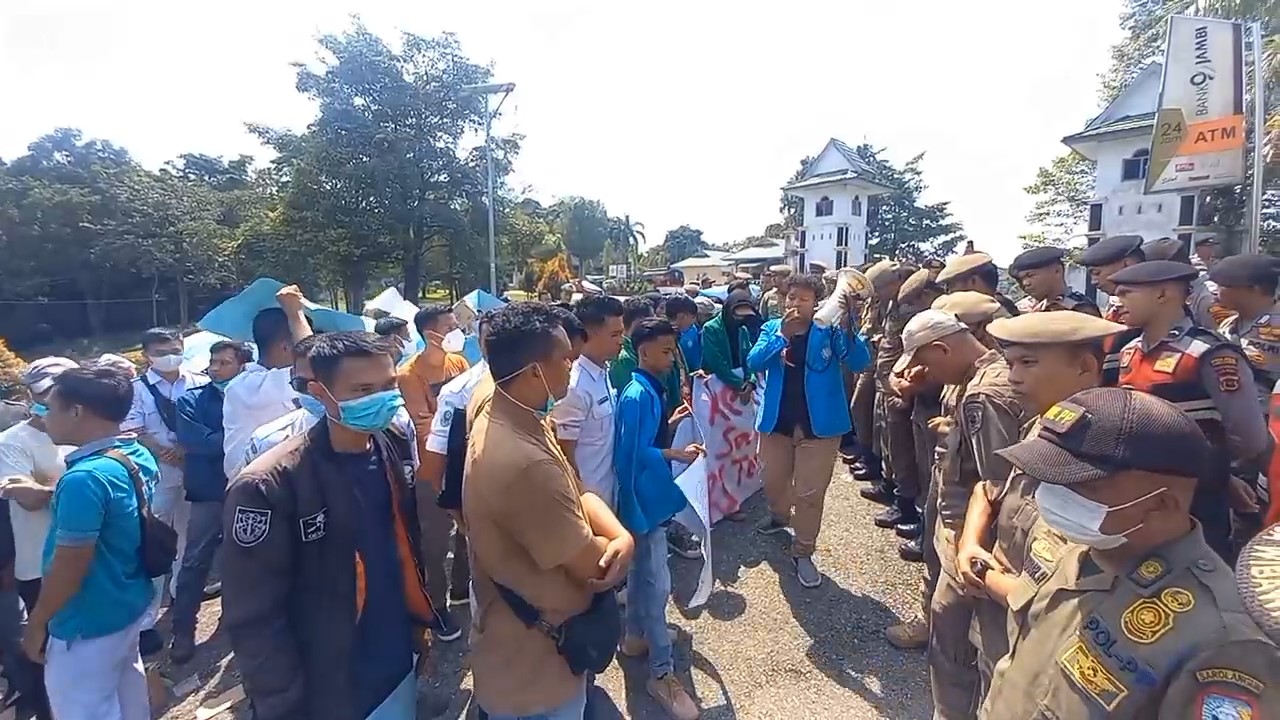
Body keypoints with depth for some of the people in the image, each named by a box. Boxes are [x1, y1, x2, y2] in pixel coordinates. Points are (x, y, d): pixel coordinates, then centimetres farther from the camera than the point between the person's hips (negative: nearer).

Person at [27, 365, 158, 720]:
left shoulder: (84, 478, -28)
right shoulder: (140, 456, -2)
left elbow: (69, 568, -22)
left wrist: (36, 623, -8)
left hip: (89, 624, -8)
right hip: (131, 603, 8)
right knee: (127, 689, 24)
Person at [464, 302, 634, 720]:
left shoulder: (492, 407, -7)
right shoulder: (527, 462, -38)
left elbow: (576, 493, -1)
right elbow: (592, 564, -25)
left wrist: (622, 535, -17)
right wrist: (614, 542, -4)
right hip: (534, 658, -8)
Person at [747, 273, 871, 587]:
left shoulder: (830, 331, -6)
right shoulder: (772, 328, -1)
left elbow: (860, 363, -17)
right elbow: (754, 363, -15)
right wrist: (783, 334, -29)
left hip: (819, 425, -2)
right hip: (776, 421, 3)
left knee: (810, 493, 2)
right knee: (774, 482, 19)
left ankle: (803, 553, 20)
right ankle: (780, 516, 51)